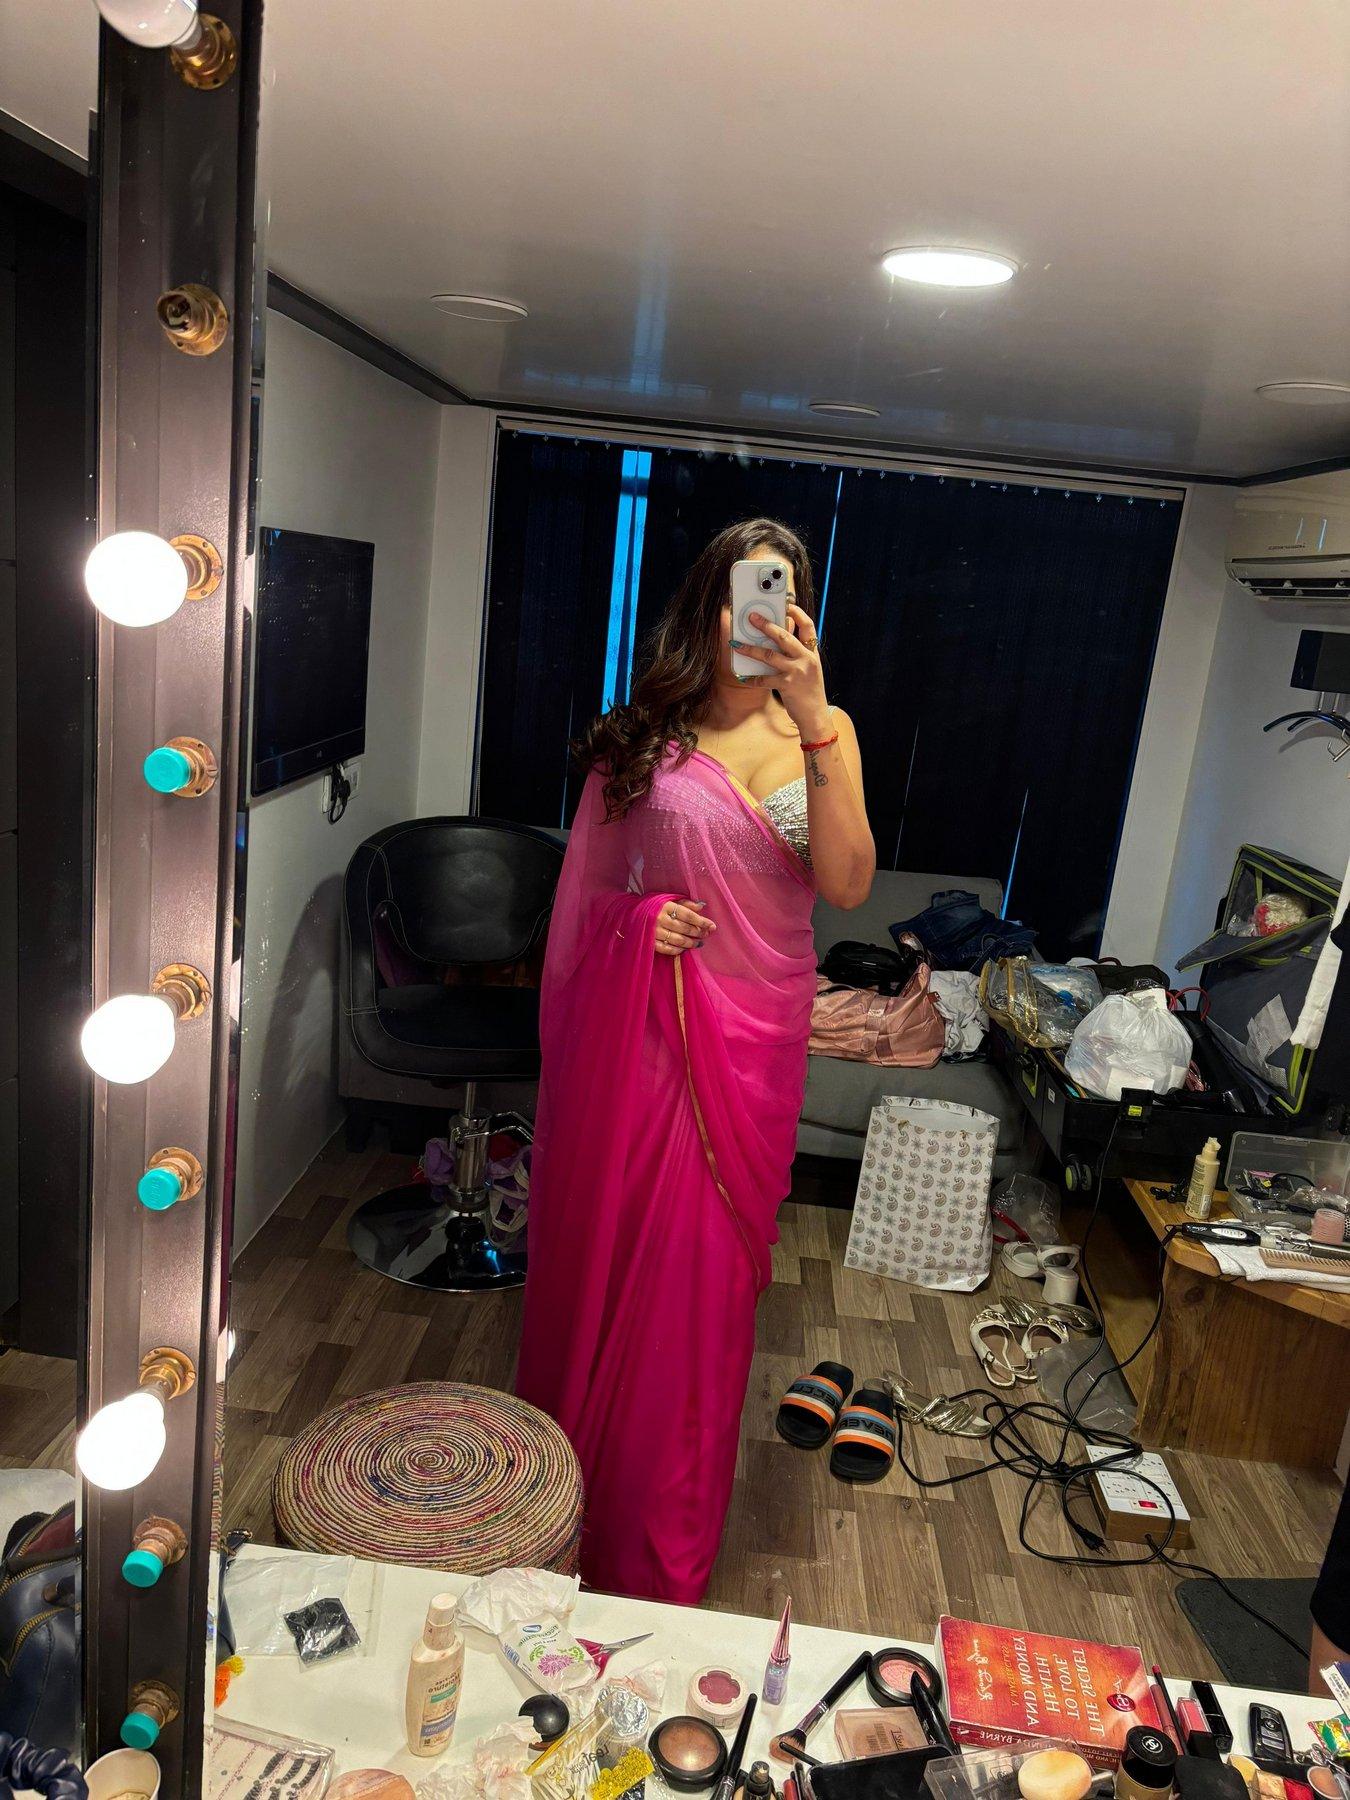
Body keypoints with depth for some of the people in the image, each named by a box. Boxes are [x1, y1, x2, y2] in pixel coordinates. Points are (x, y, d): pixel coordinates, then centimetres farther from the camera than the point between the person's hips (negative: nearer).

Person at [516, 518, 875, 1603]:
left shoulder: (822, 732, 2)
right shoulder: (643, 734, 1)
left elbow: (848, 884, -14)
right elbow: (586, 883, 9)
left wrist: (815, 721, -21)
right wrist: (638, 919, -13)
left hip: (752, 1037, 1)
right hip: (636, 1022, 0)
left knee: (704, 1271, 10)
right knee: (604, 1243, 12)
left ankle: (666, 1552, 32)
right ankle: (568, 1482, 38)